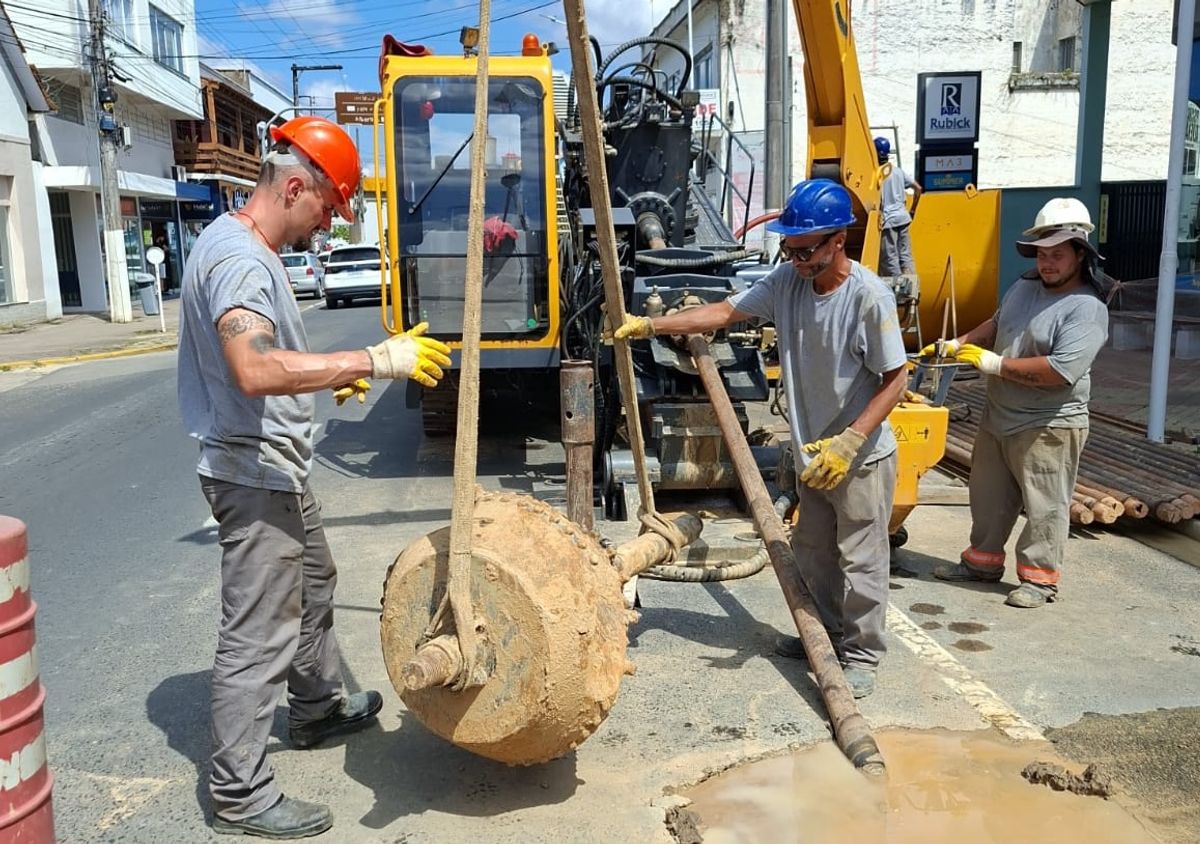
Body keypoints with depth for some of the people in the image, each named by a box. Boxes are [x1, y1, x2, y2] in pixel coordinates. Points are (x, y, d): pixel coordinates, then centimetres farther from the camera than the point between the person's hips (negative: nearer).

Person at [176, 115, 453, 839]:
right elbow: (255, 371, -38)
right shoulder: (238, 258, -22)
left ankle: (317, 707, 44)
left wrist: (335, 373, 16)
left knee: (313, 588, 25)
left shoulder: (245, 247, 12)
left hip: (276, 466, 11)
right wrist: (373, 361, -38)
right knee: (258, 636, -3)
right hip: (255, 474, -11)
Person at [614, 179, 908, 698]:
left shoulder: (869, 295, -21)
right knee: (812, 552, 20)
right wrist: (650, 325, -14)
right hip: (814, 454, 7)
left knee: (860, 559, 5)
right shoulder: (787, 281, -3)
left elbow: (895, 378, -18)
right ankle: (827, 633, 40)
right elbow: (725, 312, -4)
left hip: (862, 456, -7)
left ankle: (861, 654, 21)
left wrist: (850, 441, -25)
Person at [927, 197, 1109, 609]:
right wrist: (955, 344, 9)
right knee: (989, 498, 18)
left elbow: (1060, 371, -29)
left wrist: (994, 364, -23)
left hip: (1047, 427, -8)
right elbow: (995, 325, 24)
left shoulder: (1086, 309, -19)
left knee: (1043, 506, 4)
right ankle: (983, 560, 33)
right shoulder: (1023, 287, 6)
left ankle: (1040, 577, 17)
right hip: (998, 417, 8)